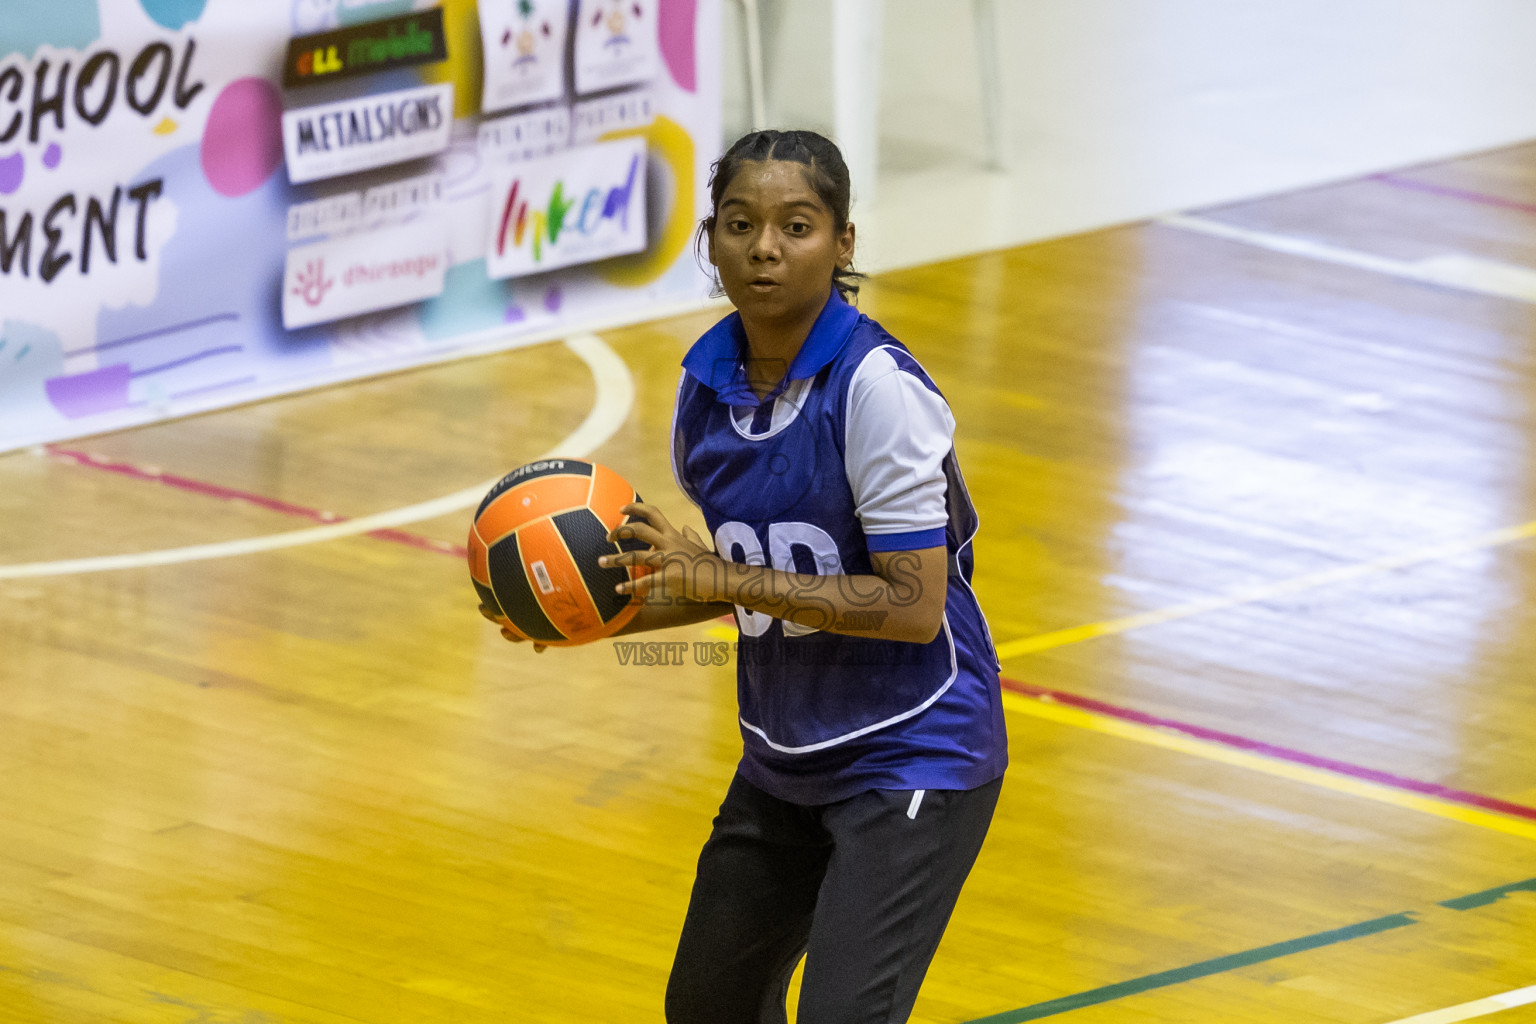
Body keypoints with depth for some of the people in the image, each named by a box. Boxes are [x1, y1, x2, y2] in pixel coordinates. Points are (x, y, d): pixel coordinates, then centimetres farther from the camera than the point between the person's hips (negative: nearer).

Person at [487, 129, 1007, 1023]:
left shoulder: (877, 387, -21)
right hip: (785, 761, 8)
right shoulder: (707, 387, 0)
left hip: (910, 757, -8)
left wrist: (726, 579, -25)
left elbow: (913, 605, -23)